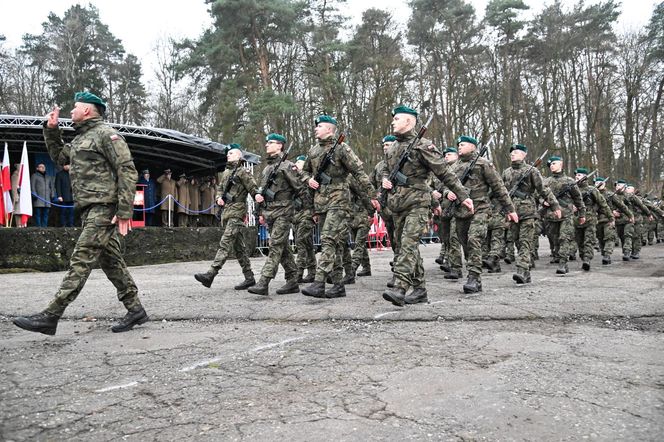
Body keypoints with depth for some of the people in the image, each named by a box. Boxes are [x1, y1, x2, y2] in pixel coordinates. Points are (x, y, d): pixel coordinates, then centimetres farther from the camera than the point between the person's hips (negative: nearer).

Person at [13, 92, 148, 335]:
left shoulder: (105, 133, -7)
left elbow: (128, 171, -14)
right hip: (90, 209, 10)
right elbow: (58, 156, 37)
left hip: (104, 208, -10)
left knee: (81, 259, -10)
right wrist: (51, 129, 21)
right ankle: (135, 309, 15)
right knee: (110, 260, 9)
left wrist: (125, 212, -20)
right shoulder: (80, 139, 22)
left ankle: (50, 316, -10)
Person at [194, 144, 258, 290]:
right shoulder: (225, 173, 19)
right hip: (226, 212, 8)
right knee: (239, 247, 8)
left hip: (236, 213, -8)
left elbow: (254, 191, -8)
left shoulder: (242, 172, -4)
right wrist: (218, 198, 6)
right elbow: (219, 188, 28)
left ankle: (210, 275, -20)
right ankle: (249, 278, 13)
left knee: (225, 244, -14)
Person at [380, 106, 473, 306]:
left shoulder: (423, 146, -7)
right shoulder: (392, 148, 14)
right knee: (406, 246, 9)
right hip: (397, 204, 8)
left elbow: (445, 173, -7)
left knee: (408, 244, -18)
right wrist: (384, 179, 6)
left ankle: (400, 288, -24)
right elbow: (385, 169, 30)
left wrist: (463, 196, -9)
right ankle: (420, 290, 17)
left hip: (417, 203, -7)